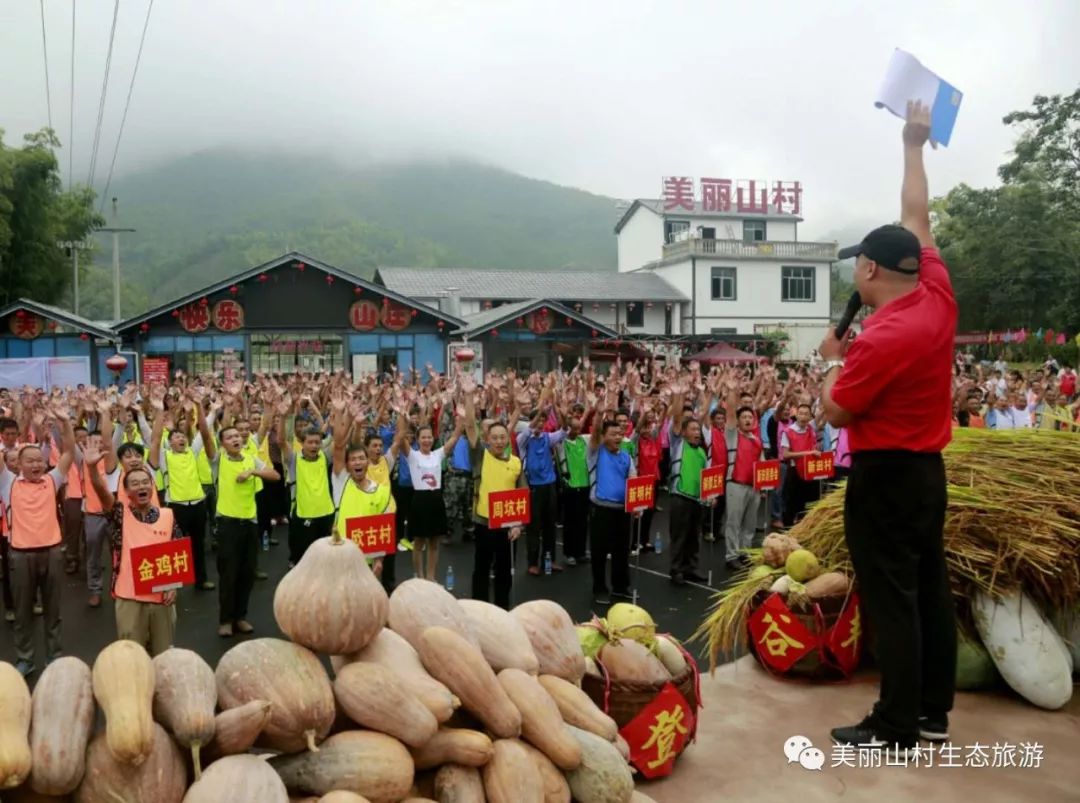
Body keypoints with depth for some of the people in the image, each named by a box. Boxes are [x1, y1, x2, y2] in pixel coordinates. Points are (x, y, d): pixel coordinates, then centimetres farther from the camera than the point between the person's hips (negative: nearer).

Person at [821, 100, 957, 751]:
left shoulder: (881, 339, -23)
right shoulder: (939, 297, -1)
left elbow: (835, 411, -13)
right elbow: (916, 219, 11)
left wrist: (833, 359, 3)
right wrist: (914, 146, 19)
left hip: (885, 476, -9)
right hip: (928, 468, 9)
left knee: (892, 600, -1)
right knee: (932, 589, 14)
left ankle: (896, 728, 9)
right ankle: (935, 712, 25)